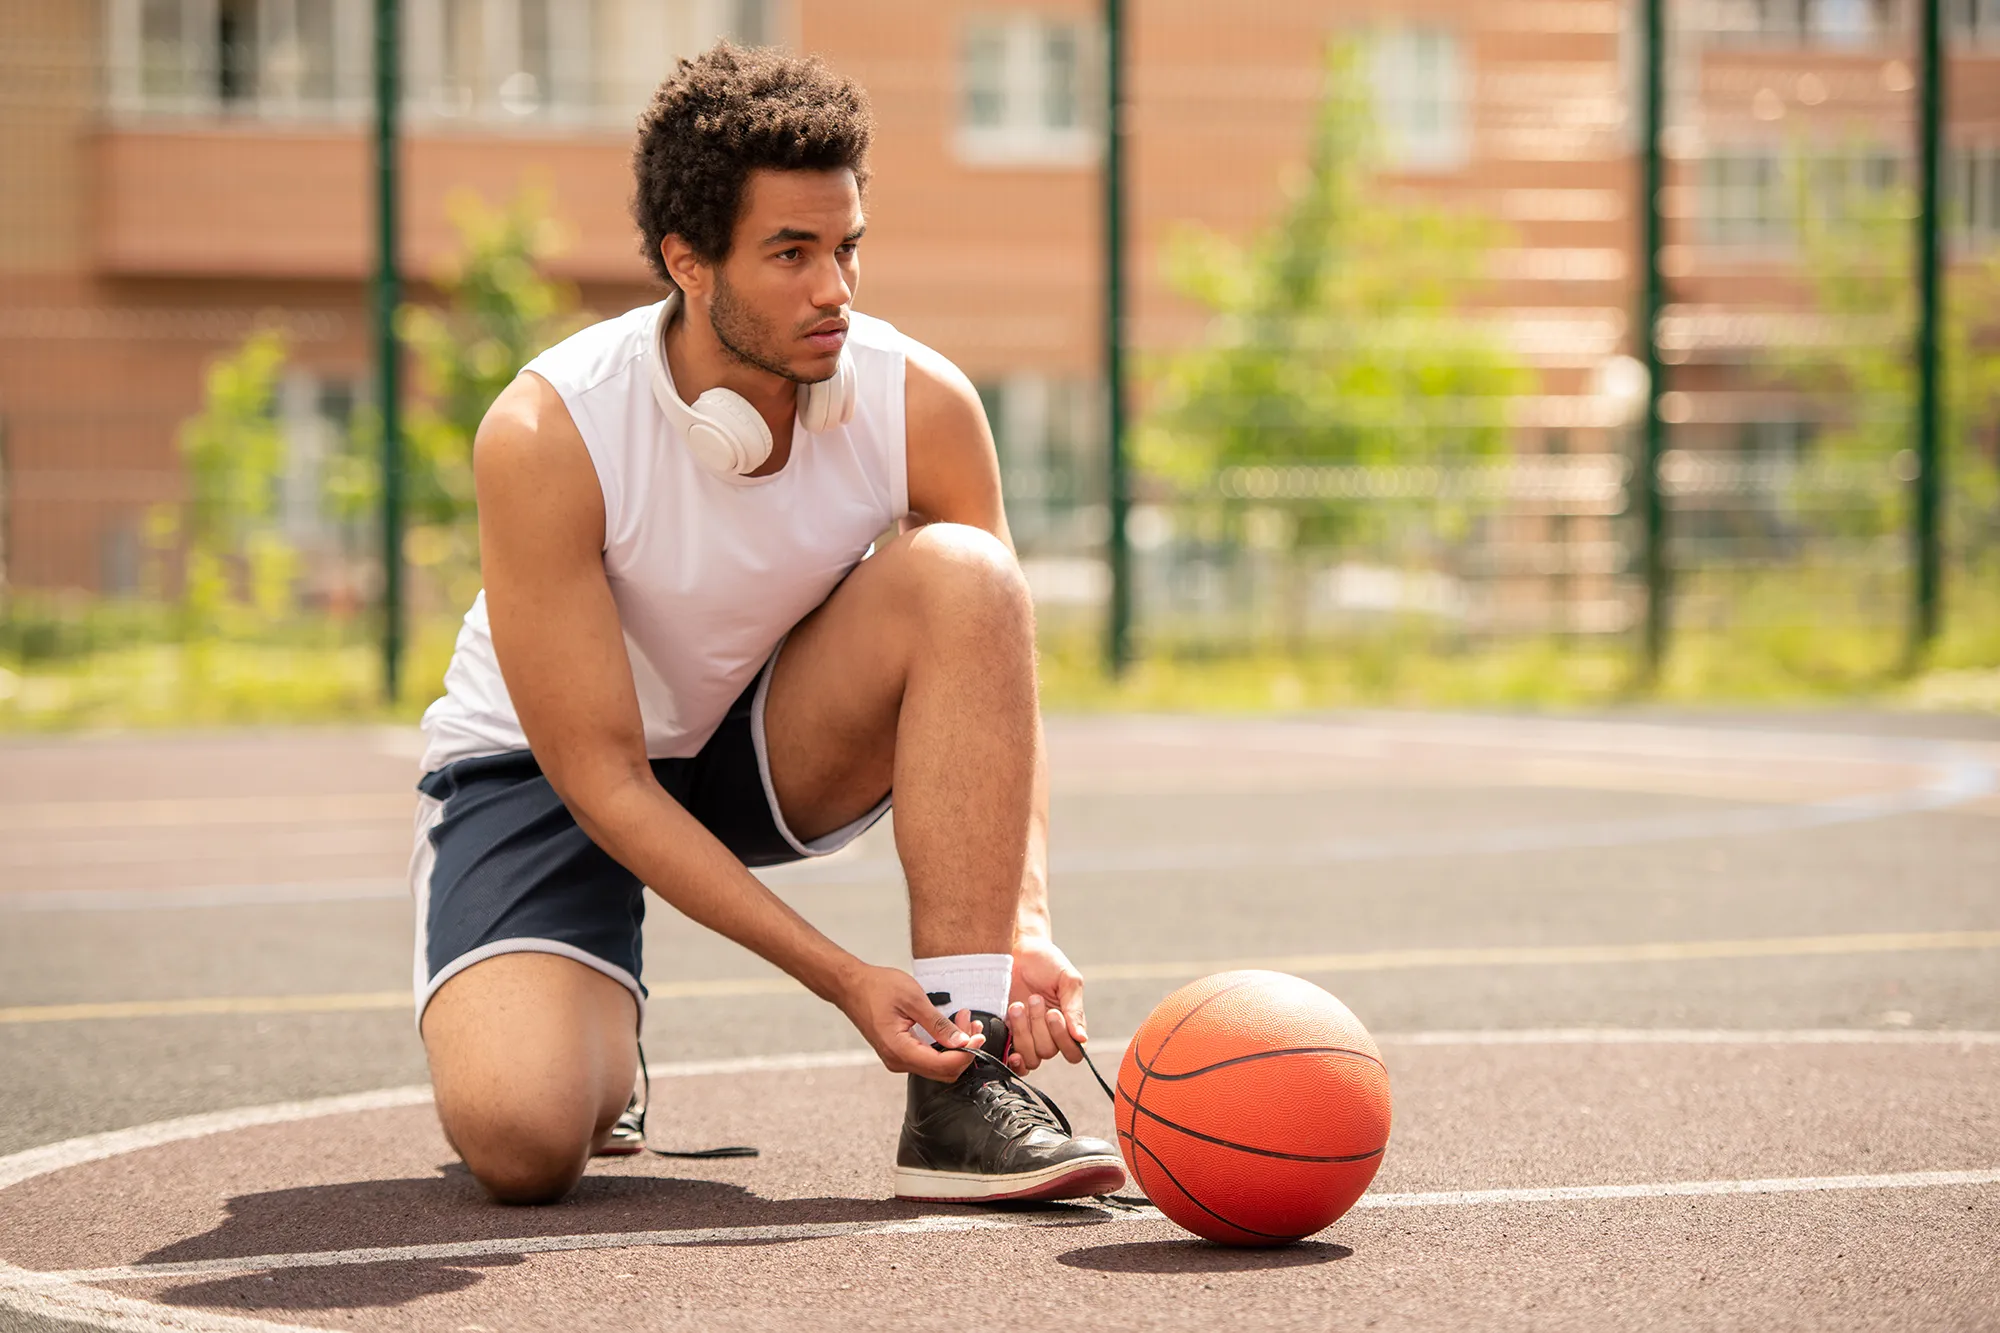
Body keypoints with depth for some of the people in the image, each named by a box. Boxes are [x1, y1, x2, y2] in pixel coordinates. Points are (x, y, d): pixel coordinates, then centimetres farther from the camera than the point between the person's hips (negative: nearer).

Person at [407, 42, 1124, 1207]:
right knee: (521, 1138, -29)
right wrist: (844, 976, -32)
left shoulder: (921, 404, -19)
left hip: (776, 750, 3)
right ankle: (593, 1042, 12)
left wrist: (1026, 923, -29)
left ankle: (961, 1082, -27)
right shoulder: (545, 439, -28)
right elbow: (601, 778, -26)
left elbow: (1002, 680, -10)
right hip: (545, 768, -3)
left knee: (961, 575, -28)